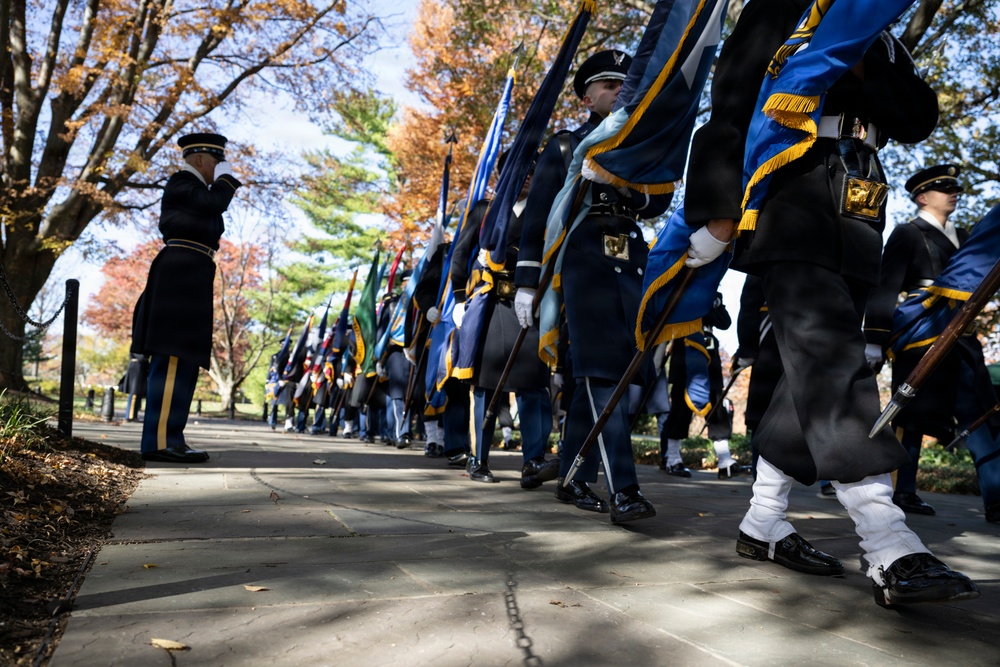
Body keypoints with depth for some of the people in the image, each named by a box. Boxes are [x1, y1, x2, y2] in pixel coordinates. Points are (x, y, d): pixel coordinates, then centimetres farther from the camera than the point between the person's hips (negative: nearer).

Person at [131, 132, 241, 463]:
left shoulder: (194, 189, 27)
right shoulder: (181, 182, -2)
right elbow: (215, 204, -18)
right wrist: (227, 177, -2)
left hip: (189, 279, 11)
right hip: (182, 275, -11)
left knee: (182, 360, 8)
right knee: (174, 358, -14)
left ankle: (166, 438, 10)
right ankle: (160, 440, -15)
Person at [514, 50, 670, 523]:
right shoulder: (563, 147, 11)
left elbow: (658, 203, 9)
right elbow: (536, 217, 5)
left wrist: (630, 188, -12)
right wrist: (526, 283, -2)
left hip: (629, 267, 4)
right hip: (584, 265, -4)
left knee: (592, 376, 6)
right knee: (603, 374, -13)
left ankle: (573, 479, 16)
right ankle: (623, 490, -15)